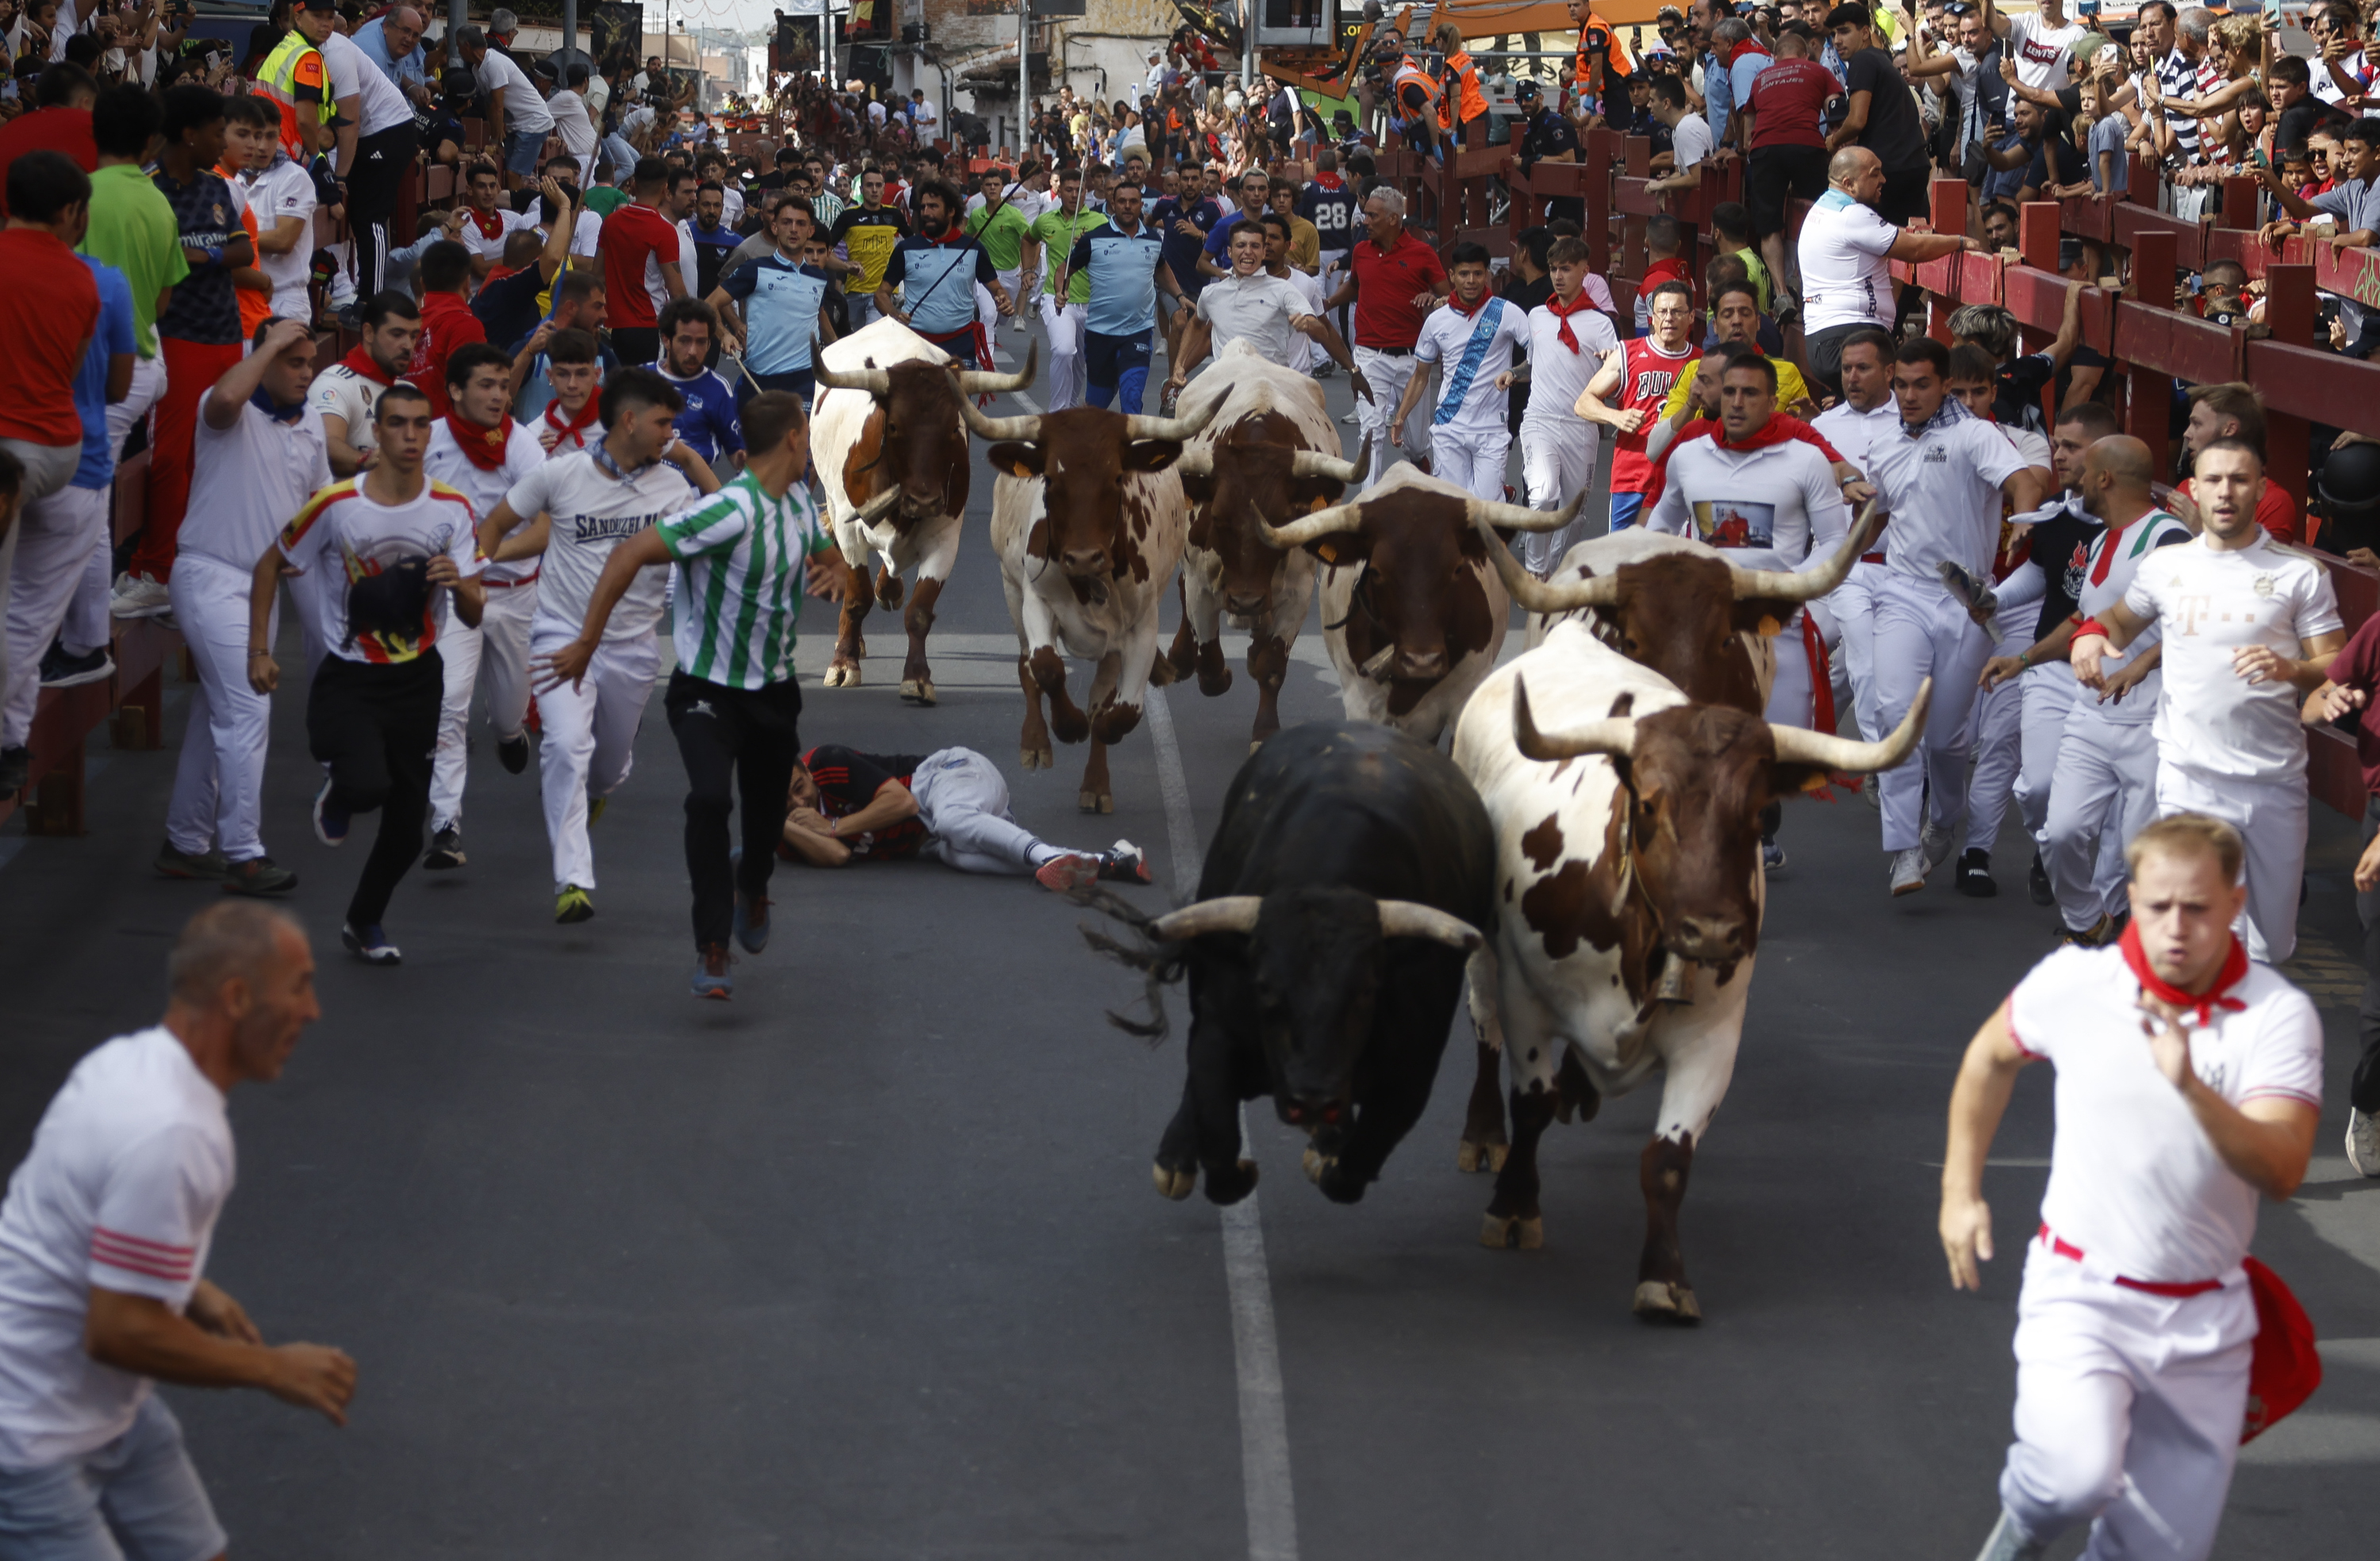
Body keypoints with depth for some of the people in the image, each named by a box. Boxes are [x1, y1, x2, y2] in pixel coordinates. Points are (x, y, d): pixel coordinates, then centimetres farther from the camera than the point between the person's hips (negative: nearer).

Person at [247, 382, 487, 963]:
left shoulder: (452, 510, -5)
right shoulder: (336, 506, -12)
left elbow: (474, 615, -3)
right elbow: (271, 566, 2)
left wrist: (459, 585, -27)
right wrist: (258, 651, -2)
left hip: (416, 680, 3)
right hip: (349, 680, -3)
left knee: (406, 827, 7)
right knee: (370, 785, -29)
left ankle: (364, 923, 34)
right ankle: (338, 792, 9)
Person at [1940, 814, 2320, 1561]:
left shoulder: (2279, 1015, -10)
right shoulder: (2072, 982, -7)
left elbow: (2281, 1170, -23)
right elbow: (1991, 1057, 16)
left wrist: (2191, 1088, -38)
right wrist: (1960, 1190, 15)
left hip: (2205, 1316, 1)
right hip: (2081, 1292, -1)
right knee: (2078, 1475, -27)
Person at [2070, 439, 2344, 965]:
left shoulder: (2299, 574, 1)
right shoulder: (2167, 566, 8)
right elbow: (2121, 623, 24)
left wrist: (2291, 669, -23)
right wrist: (2090, 636, 0)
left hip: (2275, 783, 0)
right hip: (2190, 779, 0)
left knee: (2271, 950, 9)